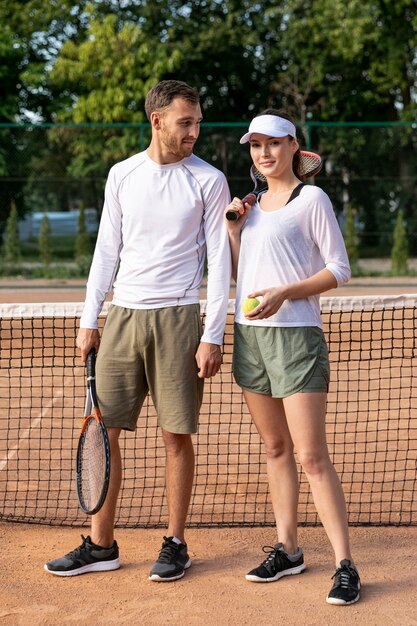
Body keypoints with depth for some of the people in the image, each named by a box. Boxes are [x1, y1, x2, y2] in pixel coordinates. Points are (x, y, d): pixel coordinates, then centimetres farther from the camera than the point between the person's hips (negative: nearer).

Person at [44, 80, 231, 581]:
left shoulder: (209, 180, 0)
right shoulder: (121, 175, 9)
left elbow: (219, 261, -2)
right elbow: (107, 250, 13)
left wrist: (212, 336, -8)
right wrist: (89, 319, 8)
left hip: (177, 318, -3)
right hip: (122, 315, 3)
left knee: (177, 435, 1)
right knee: (103, 430, 3)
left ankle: (175, 544, 14)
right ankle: (100, 545, 13)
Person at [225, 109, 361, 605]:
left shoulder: (311, 199, -3)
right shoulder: (254, 203, 16)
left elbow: (339, 269, -6)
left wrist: (284, 293, -17)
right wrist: (233, 226, 6)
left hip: (295, 334, -7)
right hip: (250, 335, 7)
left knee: (312, 456, -9)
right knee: (275, 448, 11)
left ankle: (345, 564, -5)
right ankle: (287, 549, 20)